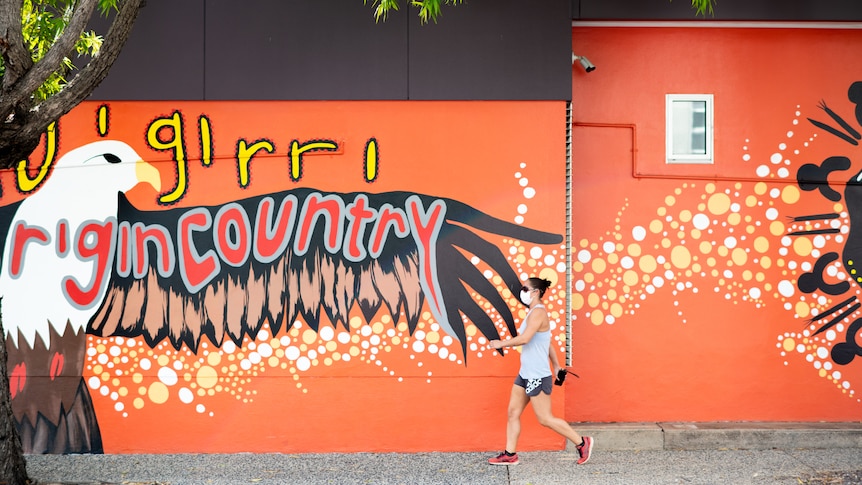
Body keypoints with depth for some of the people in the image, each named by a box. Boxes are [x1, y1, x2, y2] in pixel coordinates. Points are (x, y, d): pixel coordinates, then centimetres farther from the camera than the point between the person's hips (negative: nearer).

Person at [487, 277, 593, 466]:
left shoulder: (538, 312, -17)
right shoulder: (534, 312, 14)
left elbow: (524, 338, -30)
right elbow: (548, 343, 21)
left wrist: (501, 343, -19)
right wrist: (556, 365, 25)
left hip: (537, 376, -10)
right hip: (525, 374, 10)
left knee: (545, 419, -3)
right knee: (513, 412, 8)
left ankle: (582, 443, 8)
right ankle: (510, 454, 12)